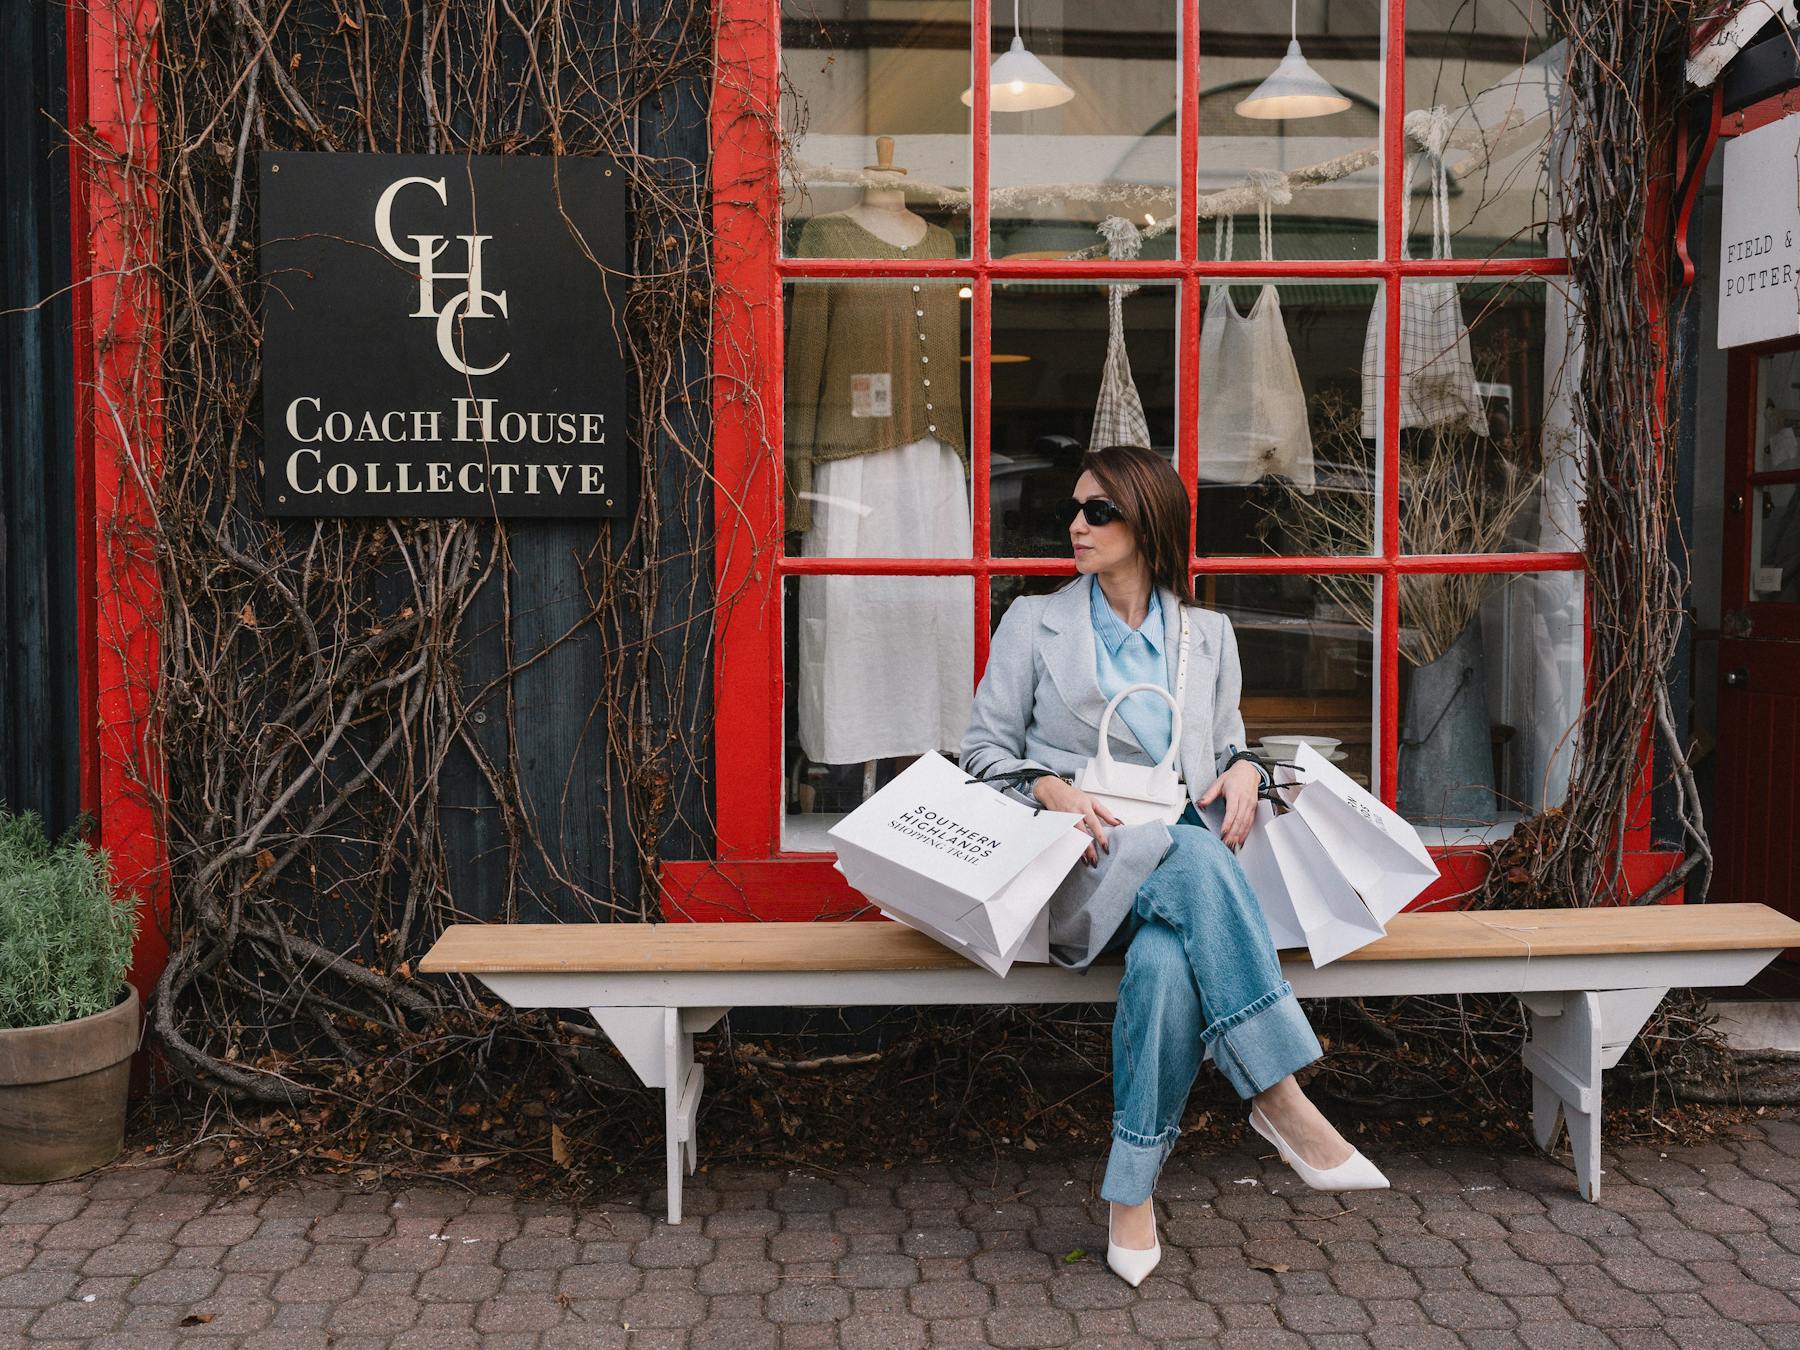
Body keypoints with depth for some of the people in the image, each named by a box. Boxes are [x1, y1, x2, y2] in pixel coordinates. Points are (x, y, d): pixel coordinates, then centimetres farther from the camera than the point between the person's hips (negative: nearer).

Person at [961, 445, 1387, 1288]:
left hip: (1183, 859, 2)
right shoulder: (1034, 623, 12)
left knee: (1167, 963, -35)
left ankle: (1133, 1191, -23)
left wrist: (1243, 770, -1)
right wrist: (1051, 788, -11)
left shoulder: (1206, 636, 19)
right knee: (1191, 854, -36)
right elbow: (984, 747, 9)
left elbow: (1226, 745, 25)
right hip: (1077, 865, -2)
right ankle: (1279, 1096, -33)